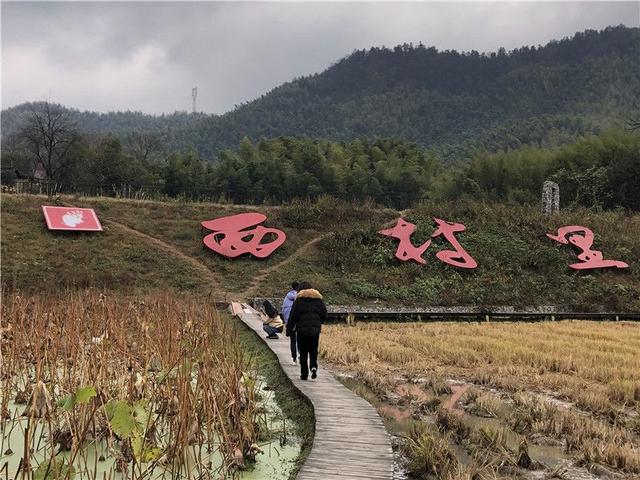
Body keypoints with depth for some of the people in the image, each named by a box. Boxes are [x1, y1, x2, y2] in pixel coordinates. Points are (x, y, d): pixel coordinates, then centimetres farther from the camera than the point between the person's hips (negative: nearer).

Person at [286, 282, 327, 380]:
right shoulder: (318, 299, 7)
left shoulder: (299, 299, -2)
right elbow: (324, 315, 9)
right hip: (315, 330, 2)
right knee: (313, 351, 11)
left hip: (302, 330, -2)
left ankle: (304, 374, 6)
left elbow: (293, 316, -4)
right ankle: (314, 366, -14)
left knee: (303, 352, 6)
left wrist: (289, 329, 3)